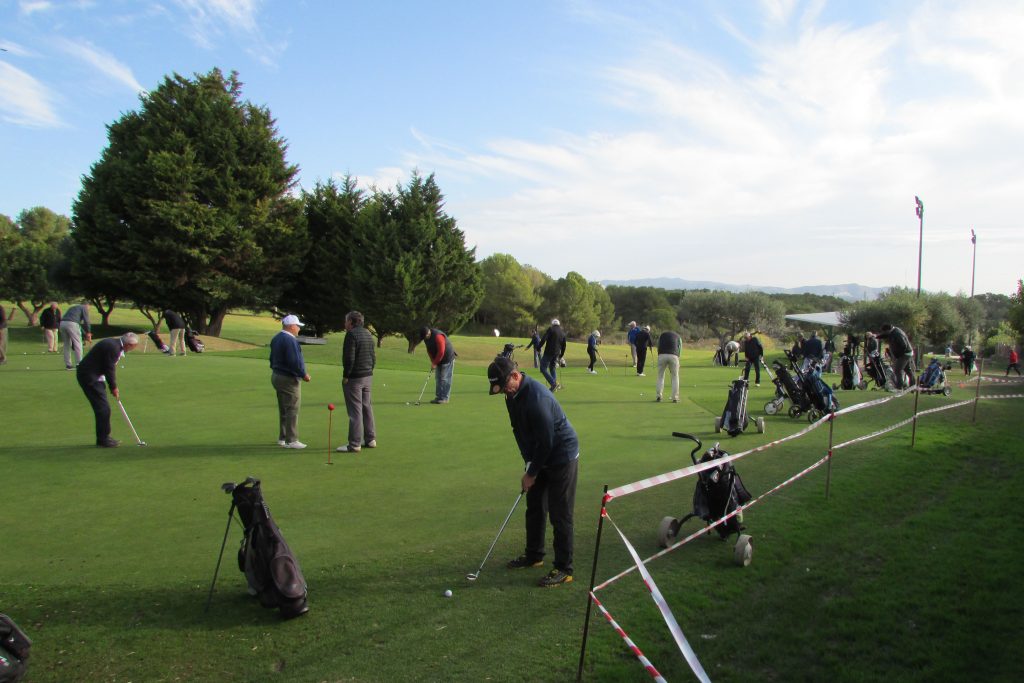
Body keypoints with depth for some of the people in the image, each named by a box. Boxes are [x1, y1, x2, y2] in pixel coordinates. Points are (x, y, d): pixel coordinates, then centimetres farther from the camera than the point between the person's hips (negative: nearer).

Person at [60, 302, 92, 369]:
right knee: (78, 344, -1)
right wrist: (88, 332, 3)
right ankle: (79, 363, -3)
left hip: (62, 323, 7)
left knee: (66, 345, 14)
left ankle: (68, 365, 13)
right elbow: (86, 321, 1)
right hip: (72, 324, -7)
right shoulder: (84, 308, 15)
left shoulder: (73, 307, 36)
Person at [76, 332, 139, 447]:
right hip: (89, 377, -10)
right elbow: (109, 369, -18)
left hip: (94, 375, 10)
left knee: (103, 408, 14)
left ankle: (103, 437, 22)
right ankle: (103, 440, 1)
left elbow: (111, 367, 14)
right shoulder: (113, 347, -22)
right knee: (103, 408, -7)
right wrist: (114, 387, -5)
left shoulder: (114, 344, 9)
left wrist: (114, 386, 11)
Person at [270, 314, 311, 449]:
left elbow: (273, 358, 20)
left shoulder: (276, 338, 13)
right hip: (289, 379, -10)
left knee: (283, 409, 15)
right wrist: (304, 374, -13)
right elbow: (295, 361, -23)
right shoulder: (290, 340, -19)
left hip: (276, 376, 10)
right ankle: (291, 440, -3)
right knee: (292, 409, -5)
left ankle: (282, 438, 21)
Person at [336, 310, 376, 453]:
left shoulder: (351, 334, -13)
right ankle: (370, 439, 20)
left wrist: (345, 375, -11)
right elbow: (373, 357, 16)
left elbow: (349, 358, -19)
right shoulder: (368, 334, 13)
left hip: (354, 378, -8)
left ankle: (354, 444, -4)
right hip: (368, 377, 8)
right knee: (367, 408, 14)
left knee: (355, 411, -6)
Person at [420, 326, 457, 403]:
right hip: (438, 360, 9)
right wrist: (433, 362, -1)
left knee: (445, 378, -8)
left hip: (447, 358, -9)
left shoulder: (438, 336, -27)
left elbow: (441, 352, -27)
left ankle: (444, 398, -6)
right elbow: (429, 350, 9)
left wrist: (434, 363, -20)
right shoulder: (426, 338, 0)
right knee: (438, 378, 8)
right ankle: (438, 397, 13)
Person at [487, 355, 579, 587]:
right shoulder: (513, 395, -1)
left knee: (559, 515, -5)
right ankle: (533, 555, 32)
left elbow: (546, 441, -26)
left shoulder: (536, 398, -31)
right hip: (541, 456, 9)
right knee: (534, 507, 17)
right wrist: (528, 462, 3)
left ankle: (564, 570, 3)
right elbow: (520, 431, 10)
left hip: (562, 456, -9)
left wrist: (532, 473, -15)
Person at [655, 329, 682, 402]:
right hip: (673, 356, 0)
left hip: (662, 355, 0)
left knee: (660, 376, 14)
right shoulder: (678, 337, 28)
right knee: (675, 377, 12)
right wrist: (677, 362, 25)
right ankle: (675, 398, 10)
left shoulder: (662, 335, 28)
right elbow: (680, 350, 21)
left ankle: (658, 396, 8)